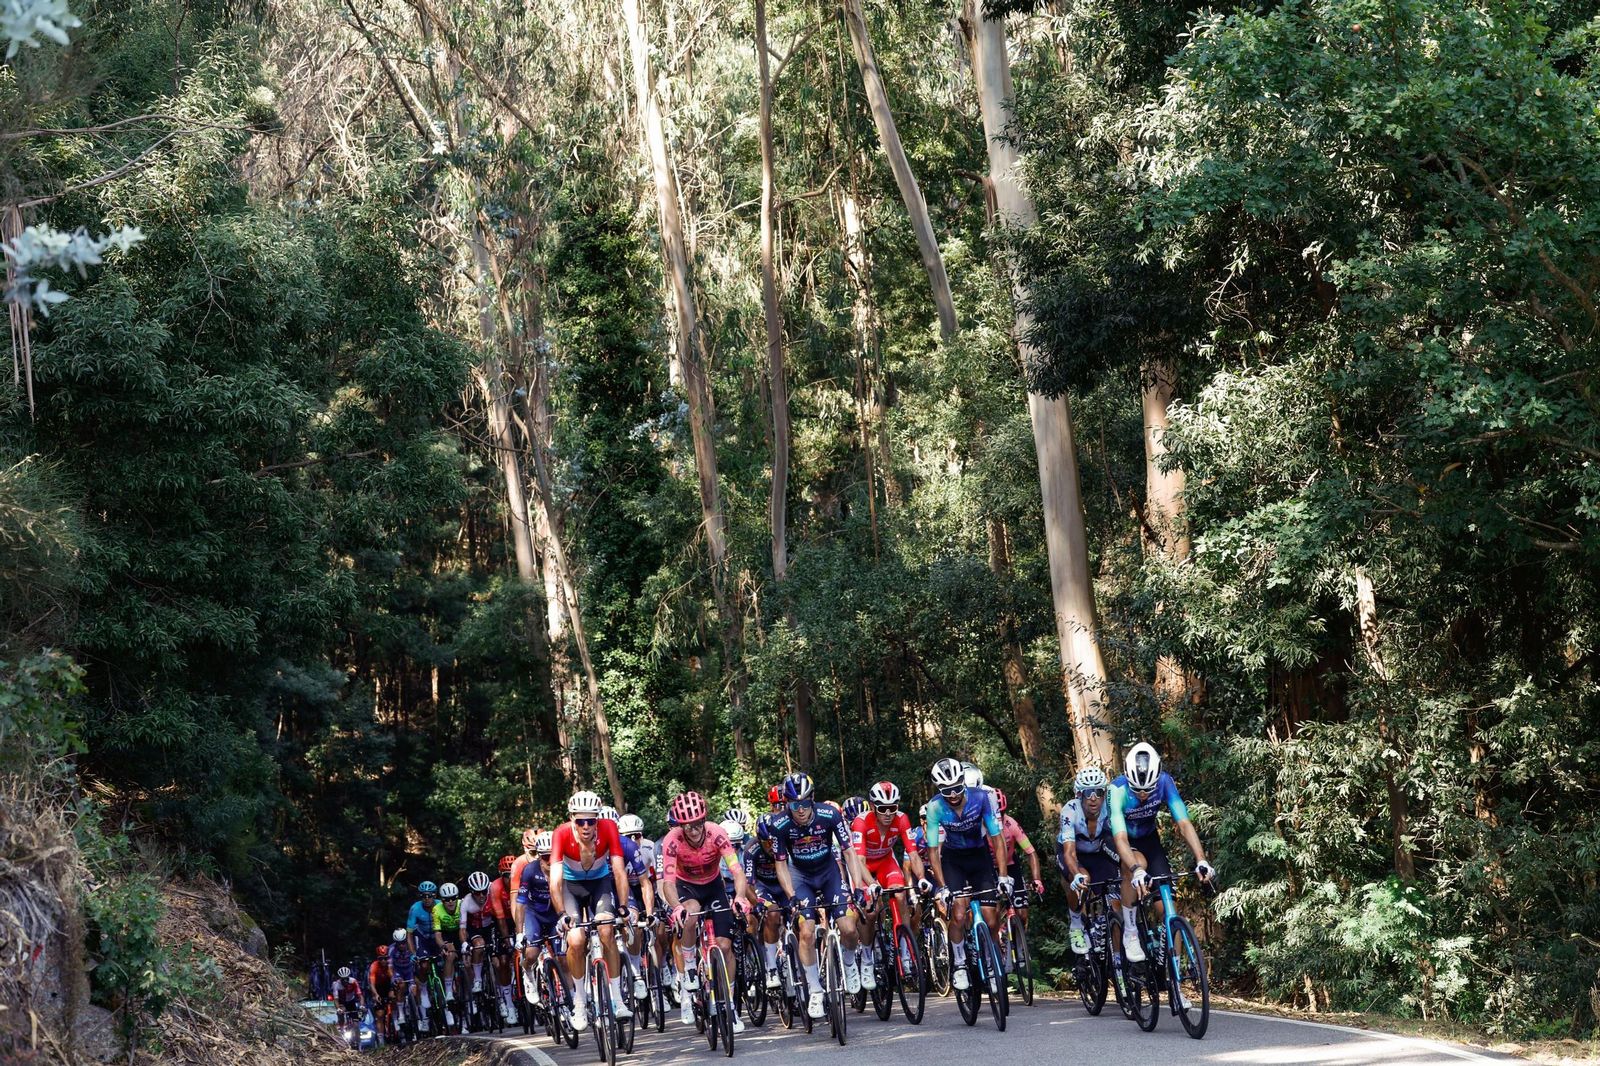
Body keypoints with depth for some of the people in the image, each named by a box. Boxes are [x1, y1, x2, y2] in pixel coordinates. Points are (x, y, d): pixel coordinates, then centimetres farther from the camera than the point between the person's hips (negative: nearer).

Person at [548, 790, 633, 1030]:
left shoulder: (608, 828, -28)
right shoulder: (562, 834, -30)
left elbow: (619, 871, -29)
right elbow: (555, 879, -35)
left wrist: (623, 908, -38)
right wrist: (562, 915, -46)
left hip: (600, 882, 0)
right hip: (572, 884, 0)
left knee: (607, 931, -23)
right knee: (576, 941, -18)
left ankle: (617, 998, -12)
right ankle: (580, 1001, 1)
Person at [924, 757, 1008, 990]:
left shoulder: (981, 797, -24)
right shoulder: (935, 807, -24)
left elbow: (996, 839, -19)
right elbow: (933, 851, -20)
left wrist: (1003, 876, -28)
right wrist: (942, 888, -29)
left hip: (979, 855, 1)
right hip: (952, 858, -1)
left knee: (991, 920, -9)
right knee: (959, 916, -19)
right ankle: (960, 965, 1)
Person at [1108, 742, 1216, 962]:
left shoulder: (1165, 782, -27)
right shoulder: (1117, 791, -35)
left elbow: (1184, 823, -31)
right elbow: (1121, 838, -44)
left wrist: (1201, 860, -45)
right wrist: (1136, 871, -61)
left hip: (1148, 838, 3)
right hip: (1116, 839, -3)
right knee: (1138, 864, -36)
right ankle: (1130, 934, -19)